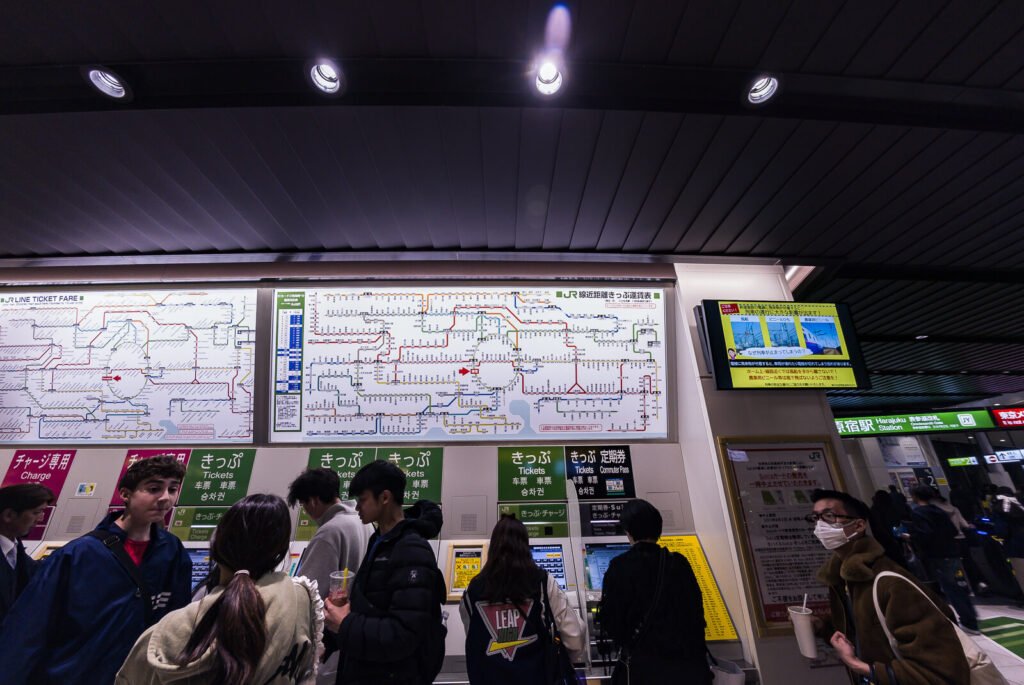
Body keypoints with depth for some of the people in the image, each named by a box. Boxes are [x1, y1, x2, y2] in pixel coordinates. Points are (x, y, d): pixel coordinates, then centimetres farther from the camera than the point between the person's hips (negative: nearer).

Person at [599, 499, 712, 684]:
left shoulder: (620, 566, -15)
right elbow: (697, 612, 5)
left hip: (645, 666, -3)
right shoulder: (680, 563, -3)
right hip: (689, 664, 4)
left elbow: (609, 622, -11)